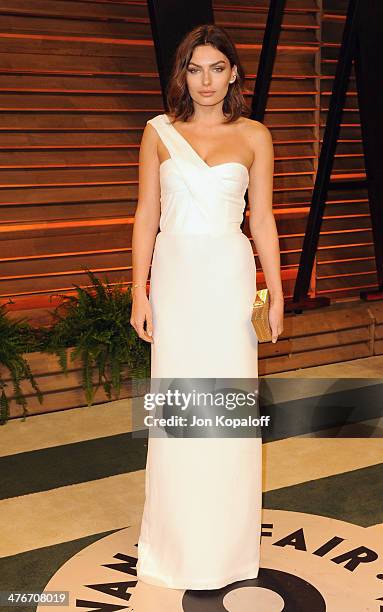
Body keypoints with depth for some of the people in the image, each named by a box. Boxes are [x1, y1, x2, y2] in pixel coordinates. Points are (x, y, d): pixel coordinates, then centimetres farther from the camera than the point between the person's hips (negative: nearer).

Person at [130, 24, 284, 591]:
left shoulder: (254, 135, 5)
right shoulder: (159, 132, 5)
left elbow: (262, 218, 6)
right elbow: (147, 216, 4)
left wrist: (276, 293, 2)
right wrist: (140, 292, -1)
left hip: (231, 278, 0)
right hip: (176, 276, 1)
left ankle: (227, 542, 22)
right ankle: (178, 540, 21)